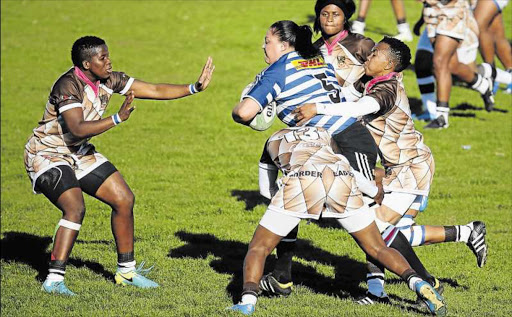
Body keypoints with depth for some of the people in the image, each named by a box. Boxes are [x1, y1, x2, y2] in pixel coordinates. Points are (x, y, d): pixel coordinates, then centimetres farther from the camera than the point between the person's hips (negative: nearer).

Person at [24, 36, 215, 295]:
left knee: (124, 199, 5)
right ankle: (54, 280, -23)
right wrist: (118, 118, -48)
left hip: (79, 153, 9)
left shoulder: (108, 80, -5)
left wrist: (195, 88, -10)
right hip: (47, 155, -9)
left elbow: (155, 91, -1)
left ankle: (126, 271, 18)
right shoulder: (68, 85, -28)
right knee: (75, 208, -28)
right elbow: (78, 129, -40)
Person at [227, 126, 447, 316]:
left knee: (259, 248, 12)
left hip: (300, 181, -2)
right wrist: (380, 193, 51)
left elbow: (266, 189, 47)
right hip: (342, 180, 2)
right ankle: (418, 284, -6)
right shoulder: (328, 136, 39)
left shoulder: (274, 140, 38)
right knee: (377, 249, 16)